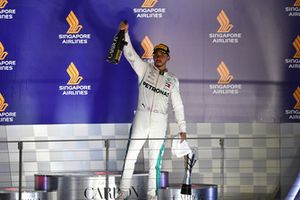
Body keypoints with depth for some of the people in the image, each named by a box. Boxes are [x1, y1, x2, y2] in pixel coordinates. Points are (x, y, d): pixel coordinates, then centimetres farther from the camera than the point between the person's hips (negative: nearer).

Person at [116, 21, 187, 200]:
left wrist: (182, 128, 4)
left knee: (155, 159, 4)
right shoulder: (145, 69, 6)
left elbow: (178, 105, 9)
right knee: (131, 155, -3)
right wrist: (125, 33, -20)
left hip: (160, 122, 1)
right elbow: (131, 54, -6)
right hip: (141, 118, -1)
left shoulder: (173, 80, 8)